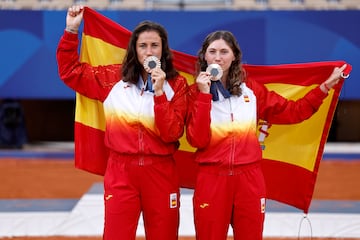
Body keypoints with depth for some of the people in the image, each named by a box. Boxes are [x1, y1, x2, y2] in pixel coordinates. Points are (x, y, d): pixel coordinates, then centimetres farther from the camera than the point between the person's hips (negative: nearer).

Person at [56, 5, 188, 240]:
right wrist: (71, 31, 3)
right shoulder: (113, 78, 4)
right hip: (121, 170, 1)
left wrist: (159, 92, -20)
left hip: (160, 172, -1)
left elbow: (172, 134, -12)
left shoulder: (176, 84, -2)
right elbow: (70, 71, 12)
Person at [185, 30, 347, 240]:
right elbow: (197, 140, -13)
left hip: (250, 179, 2)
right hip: (212, 179, -2)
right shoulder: (196, 92, -1)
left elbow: (292, 111, 8)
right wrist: (204, 95, -16)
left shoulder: (251, 90, 7)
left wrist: (325, 86, 4)